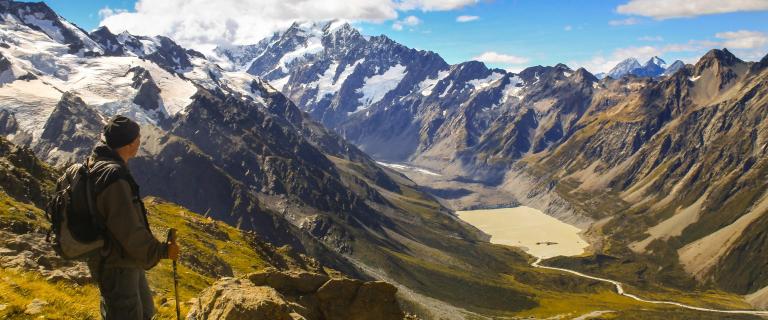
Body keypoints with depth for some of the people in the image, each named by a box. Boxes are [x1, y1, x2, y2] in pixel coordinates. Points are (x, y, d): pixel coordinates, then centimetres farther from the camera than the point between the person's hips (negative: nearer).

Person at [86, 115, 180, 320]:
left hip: (126, 262, 10)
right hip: (117, 267, -10)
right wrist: (162, 251, -17)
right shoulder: (115, 177, -29)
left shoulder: (98, 163, 4)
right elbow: (130, 232, -29)